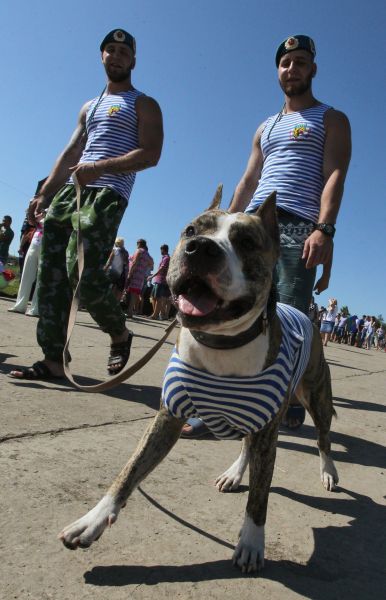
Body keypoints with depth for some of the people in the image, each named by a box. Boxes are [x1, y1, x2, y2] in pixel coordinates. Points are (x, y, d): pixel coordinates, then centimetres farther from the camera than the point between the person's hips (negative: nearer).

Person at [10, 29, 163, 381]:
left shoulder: (143, 105, 10)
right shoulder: (89, 108, 29)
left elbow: (151, 154, -5)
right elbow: (70, 154, 24)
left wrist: (101, 167, -17)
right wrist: (45, 193, 13)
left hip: (107, 195, -7)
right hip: (70, 191, 7)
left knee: (83, 272, -20)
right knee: (52, 274, -4)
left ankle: (120, 334, 6)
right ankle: (54, 360, -1)